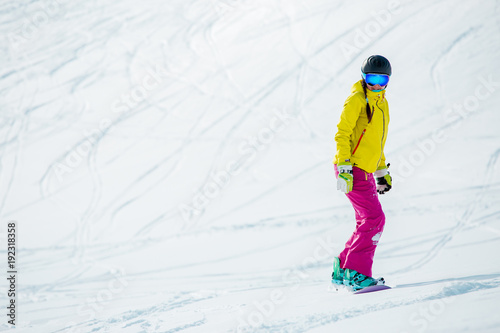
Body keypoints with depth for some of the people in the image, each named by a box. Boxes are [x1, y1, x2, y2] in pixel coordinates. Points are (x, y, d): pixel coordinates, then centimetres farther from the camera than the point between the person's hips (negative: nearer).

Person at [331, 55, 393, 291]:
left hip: (365, 170, 9)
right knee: (374, 219, -14)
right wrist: (345, 167, -21)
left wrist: (381, 171, 26)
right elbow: (342, 134, -13)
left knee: (367, 222, 9)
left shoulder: (381, 103, 18)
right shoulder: (357, 100, -8)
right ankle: (356, 273, -13)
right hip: (352, 169, -9)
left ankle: (343, 269, 16)